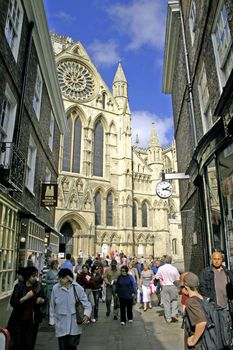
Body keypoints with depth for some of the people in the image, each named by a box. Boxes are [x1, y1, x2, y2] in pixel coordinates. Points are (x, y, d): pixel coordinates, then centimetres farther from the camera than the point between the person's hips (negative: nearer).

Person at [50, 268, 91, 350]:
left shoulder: (78, 288, -12)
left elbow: (86, 304, -5)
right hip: (61, 326, 1)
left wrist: (86, 315, -22)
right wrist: (53, 320, 8)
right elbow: (52, 306, 3)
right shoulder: (55, 288, -9)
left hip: (74, 325, 0)